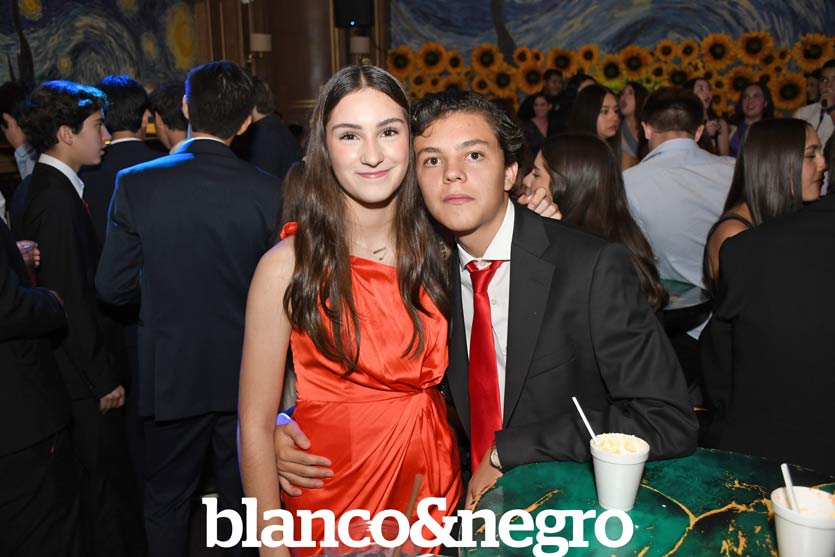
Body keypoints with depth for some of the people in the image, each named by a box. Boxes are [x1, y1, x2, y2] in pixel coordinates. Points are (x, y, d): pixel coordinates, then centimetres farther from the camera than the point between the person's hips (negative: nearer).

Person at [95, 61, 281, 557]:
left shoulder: (136, 184, -13)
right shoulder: (269, 191, -13)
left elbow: (112, 286, -8)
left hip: (172, 375, 0)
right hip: (245, 375, 1)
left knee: (167, 503, 20)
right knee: (243, 501, 19)